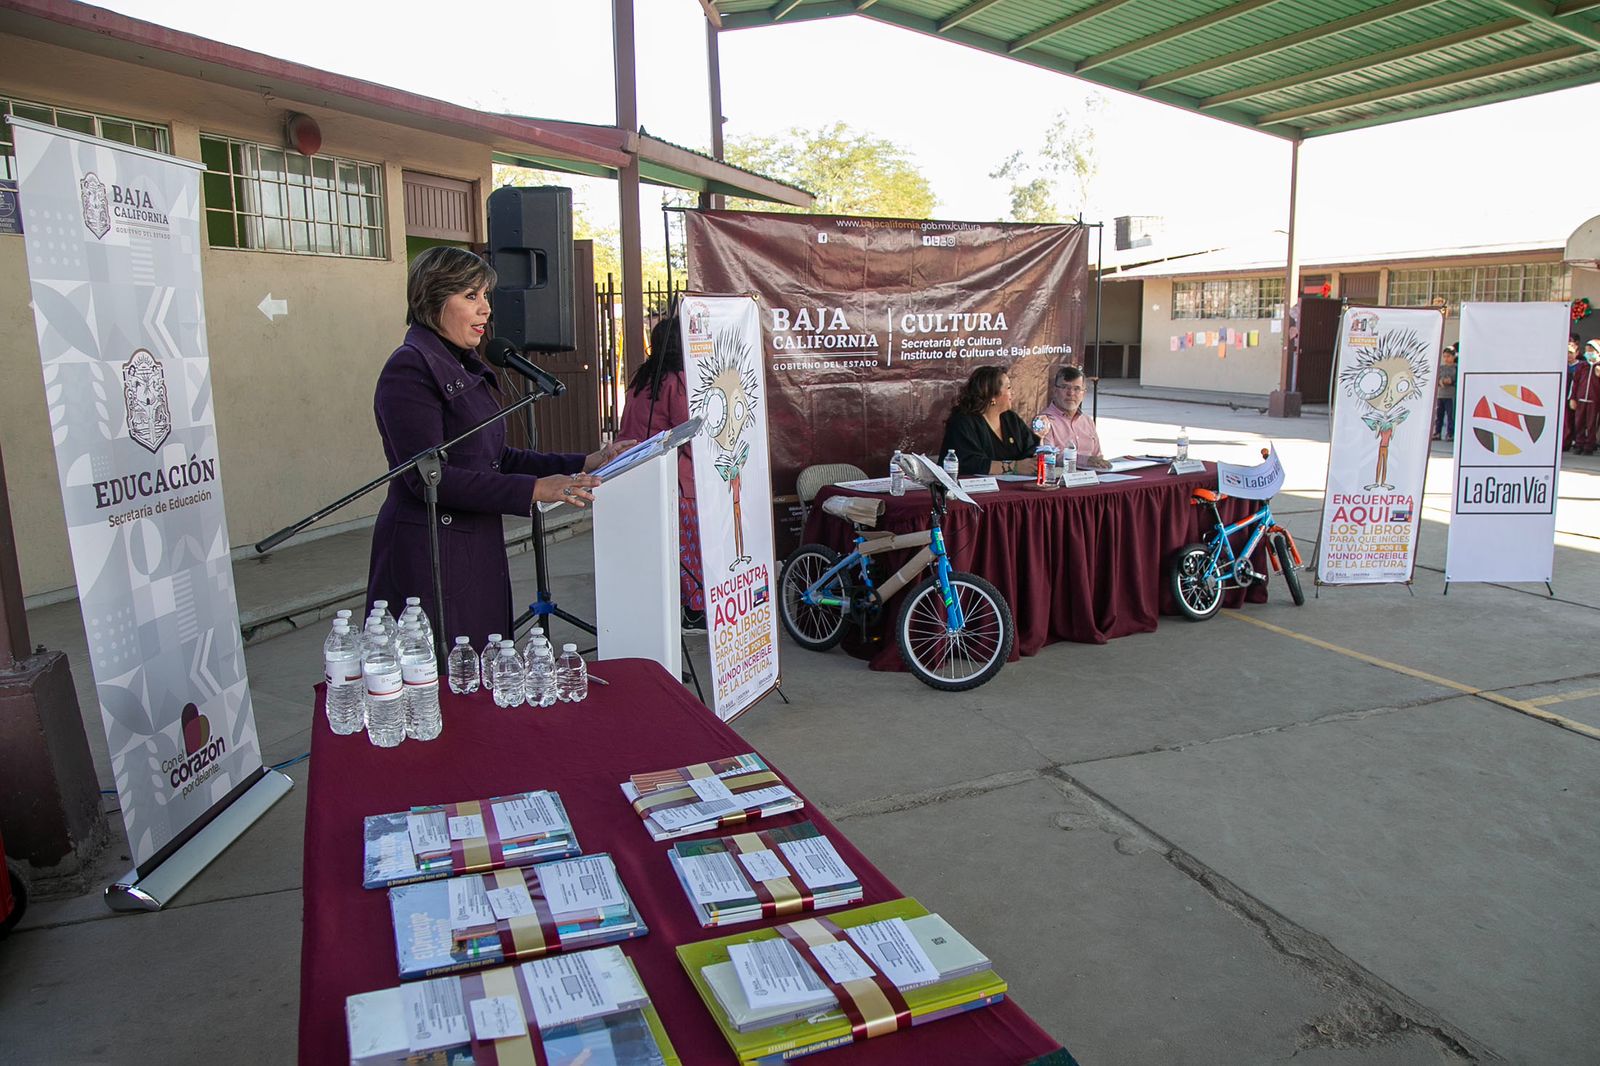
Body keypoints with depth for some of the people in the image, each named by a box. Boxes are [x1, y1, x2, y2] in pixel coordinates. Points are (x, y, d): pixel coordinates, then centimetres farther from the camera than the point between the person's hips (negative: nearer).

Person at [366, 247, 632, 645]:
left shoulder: (468, 368, 15)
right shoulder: (410, 368, -13)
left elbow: (496, 459, 16)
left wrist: (584, 463, 9)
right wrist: (534, 490, -21)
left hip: (479, 552, 9)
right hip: (428, 559, -9)